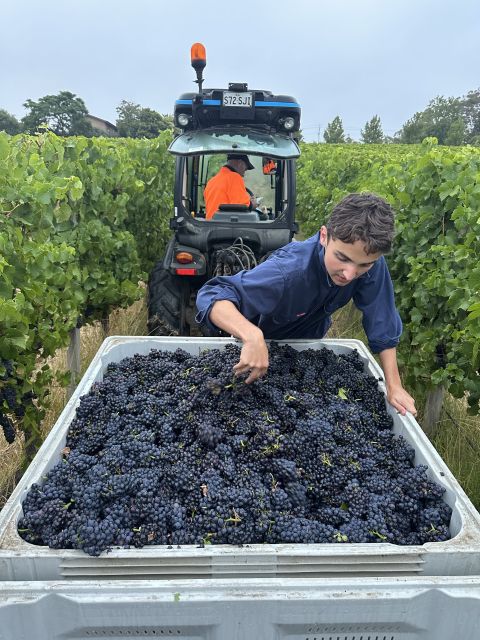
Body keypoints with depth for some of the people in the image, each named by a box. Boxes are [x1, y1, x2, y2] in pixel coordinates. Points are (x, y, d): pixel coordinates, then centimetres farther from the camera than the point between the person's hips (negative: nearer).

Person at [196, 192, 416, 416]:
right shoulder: (288, 271, -45)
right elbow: (211, 296, -49)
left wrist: (394, 386, -25)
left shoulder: (372, 265, -30)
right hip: (265, 343, -4)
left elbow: (382, 325, -21)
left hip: (310, 342, 4)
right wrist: (252, 336, -66)